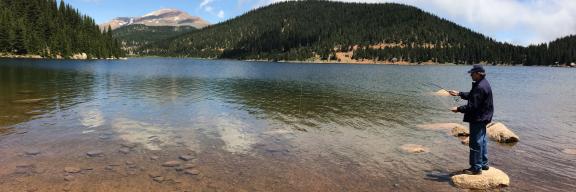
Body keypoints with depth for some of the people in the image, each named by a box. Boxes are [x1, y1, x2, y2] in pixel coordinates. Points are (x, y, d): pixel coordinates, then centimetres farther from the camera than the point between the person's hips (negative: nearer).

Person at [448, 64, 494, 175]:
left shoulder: (480, 87, -24)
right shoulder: (483, 83, 10)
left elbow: (473, 106, -26)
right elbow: (472, 96, 21)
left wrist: (458, 109, -19)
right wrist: (459, 94, 18)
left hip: (478, 119, -11)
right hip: (483, 118, 11)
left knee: (476, 143, -4)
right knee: (482, 141, 20)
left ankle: (476, 168, 3)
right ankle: (483, 164, 31)